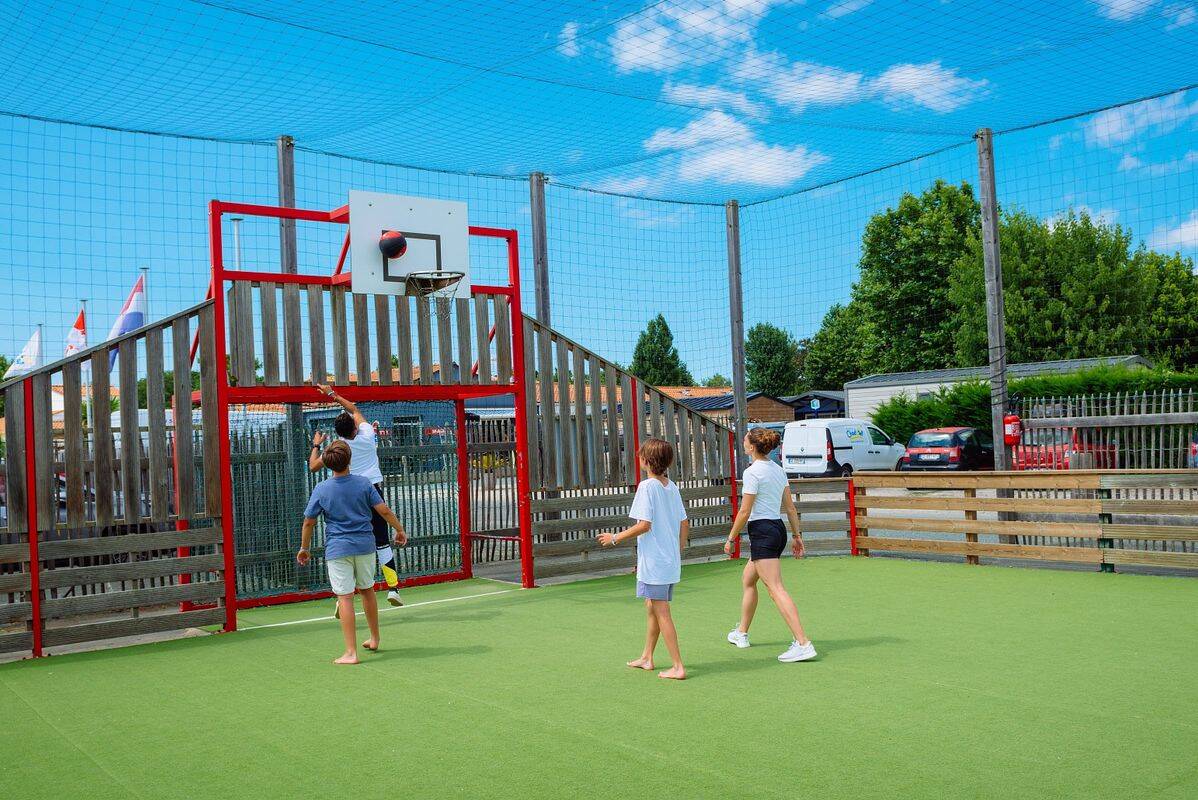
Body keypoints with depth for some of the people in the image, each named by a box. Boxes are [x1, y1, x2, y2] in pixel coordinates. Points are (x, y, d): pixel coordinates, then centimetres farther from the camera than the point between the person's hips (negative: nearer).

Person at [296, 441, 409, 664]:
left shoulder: (321, 489, -5)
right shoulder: (363, 483, -3)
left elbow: (309, 522, 1)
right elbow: (384, 511, -4)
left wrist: (304, 548, 14)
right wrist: (400, 530, 10)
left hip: (337, 549, -2)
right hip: (365, 545, 2)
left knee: (345, 597, -4)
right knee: (367, 590, 20)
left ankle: (351, 652, -6)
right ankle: (374, 638, 33)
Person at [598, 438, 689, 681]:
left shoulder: (647, 486, -14)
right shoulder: (672, 486, 9)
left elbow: (644, 524, -21)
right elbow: (685, 524, 10)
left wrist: (615, 538, -10)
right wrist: (678, 550, 22)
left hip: (653, 562, -8)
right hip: (671, 561, 8)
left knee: (662, 613, -3)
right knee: (651, 608, 20)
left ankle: (678, 667, -1)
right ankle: (646, 658, 31)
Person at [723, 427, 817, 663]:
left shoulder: (752, 472, -14)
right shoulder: (778, 469, 10)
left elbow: (744, 512, -14)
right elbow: (790, 507, 12)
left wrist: (731, 539, -6)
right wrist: (797, 535, 17)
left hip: (762, 532, -10)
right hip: (778, 529, 10)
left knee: (776, 589, -11)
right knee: (748, 580, 23)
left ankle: (803, 644, -18)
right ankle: (741, 634, 36)